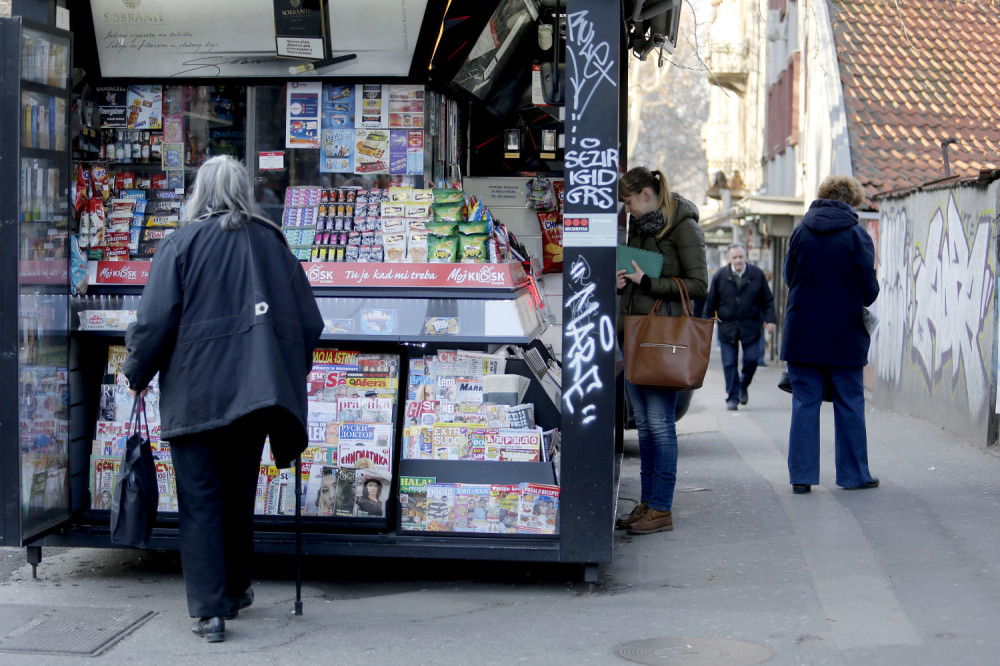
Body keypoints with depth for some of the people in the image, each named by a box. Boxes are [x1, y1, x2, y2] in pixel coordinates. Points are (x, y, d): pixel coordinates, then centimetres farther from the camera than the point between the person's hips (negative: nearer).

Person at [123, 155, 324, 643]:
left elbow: (154, 320, -10)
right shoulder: (271, 241, 6)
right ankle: (235, 591, 30)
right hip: (255, 392, 4)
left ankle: (209, 610, -2)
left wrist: (137, 374, 5)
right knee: (239, 496, 18)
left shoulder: (182, 242, -5)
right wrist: (290, 373, 22)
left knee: (200, 501, 2)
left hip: (194, 395, -4)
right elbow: (308, 320, 8)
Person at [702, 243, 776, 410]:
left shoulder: (757, 274, 1)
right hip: (727, 326, 0)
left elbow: (767, 300, 6)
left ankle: (744, 386, 26)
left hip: (750, 327, 0)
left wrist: (769, 319, -5)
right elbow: (710, 302, 5)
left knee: (752, 359, -2)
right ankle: (732, 398, 10)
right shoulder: (719, 276, 0)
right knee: (729, 364, 0)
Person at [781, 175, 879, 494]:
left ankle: (801, 474, 3)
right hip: (844, 336, -2)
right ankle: (853, 473, 15)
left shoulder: (800, 232, 1)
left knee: (805, 402, 6)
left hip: (803, 333, 2)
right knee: (849, 403, 8)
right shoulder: (857, 235, -8)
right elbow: (869, 291, -6)